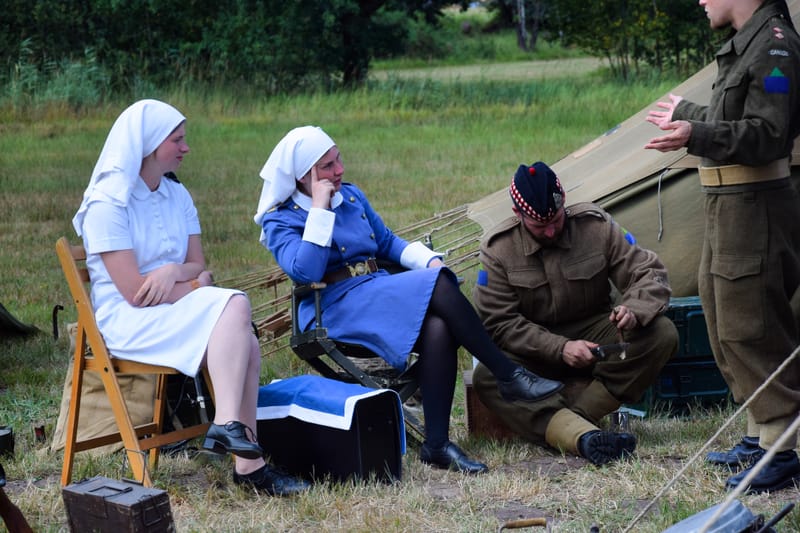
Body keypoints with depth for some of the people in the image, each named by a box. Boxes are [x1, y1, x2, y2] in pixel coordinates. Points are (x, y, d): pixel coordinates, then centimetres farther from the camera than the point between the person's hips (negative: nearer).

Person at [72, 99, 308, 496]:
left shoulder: (177, 195, 13)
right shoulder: (107, 203, -11)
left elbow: (199, 267, 9)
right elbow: (135, 292, -16)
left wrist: (175, 272, -13)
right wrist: (196, 283, -11)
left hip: (175, 312, 7)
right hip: (127, 321, -7)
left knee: (246, 346, -24)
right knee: (235, 307, -29)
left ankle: (248, 463, -26)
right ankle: (228, 423, -36)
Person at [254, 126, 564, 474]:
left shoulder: (351, 196, 18)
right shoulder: (280, 221, -1)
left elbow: (387, 242, 23)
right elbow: (305, 271, -18)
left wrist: (429, 260, 4)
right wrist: (320, 209, -15)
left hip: (380, 292, 6)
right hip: (336, 308, -6)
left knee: (438, 329, -29)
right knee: (438, 286, -28)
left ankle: (437, 443, -29)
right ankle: (509, 376, -21)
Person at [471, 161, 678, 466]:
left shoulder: (596, 226, -9)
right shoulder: (497, 248, -11)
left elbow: (647, 273, -7)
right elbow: (499, 323, -13)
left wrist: (634, 311, -31)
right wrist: (560, 349, -26)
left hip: (595, 335, 2)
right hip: (536, 352, -1)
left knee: (662, 333, -26)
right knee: (486, 378, -33)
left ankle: (575, 418, -30)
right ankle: (584, 436, -52)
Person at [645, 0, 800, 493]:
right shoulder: (744, 44, 15)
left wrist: (695, 134, -37)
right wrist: (686, 113, 42)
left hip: (755, 207, -10)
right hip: (729, 207, 10)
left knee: (751, 331, -9)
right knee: (729, 326, 14)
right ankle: (760, 438, 23)